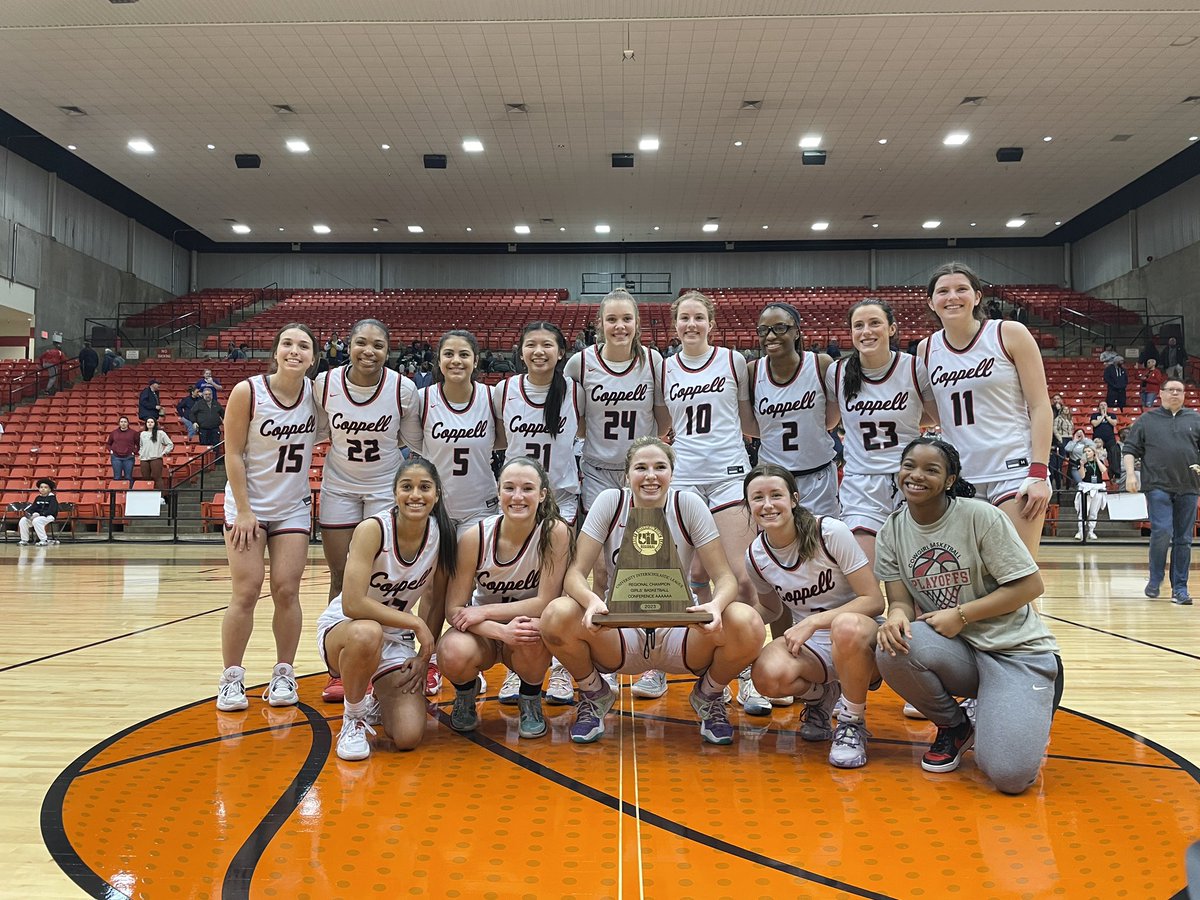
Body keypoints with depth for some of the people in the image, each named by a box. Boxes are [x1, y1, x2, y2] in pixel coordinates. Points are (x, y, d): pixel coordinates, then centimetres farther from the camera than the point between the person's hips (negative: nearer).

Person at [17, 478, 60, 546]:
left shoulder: (52, 498, -6)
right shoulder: (38, 498, 14)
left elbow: (51, 510, -17)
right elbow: (33, 507, 14)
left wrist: (40, 514, -25)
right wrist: (28, 513, -9)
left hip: (49, 516, -7)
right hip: (37, 516, 7)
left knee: (36, 521, -35)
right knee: (23, 520, -11)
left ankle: (44, 540, -28)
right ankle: (24, 540, -3)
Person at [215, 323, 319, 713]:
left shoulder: (317, 392, -5)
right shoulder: (247, 392, -13)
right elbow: (233, 454, -10)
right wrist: (243, 511, -12)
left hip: (293, 508, 3)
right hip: (248, 505, -2)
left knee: (287, 591, 1)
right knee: (246, 593, -4)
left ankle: (283, 675, 14)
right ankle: (232, 678, 9)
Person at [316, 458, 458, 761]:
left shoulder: (442, 535, -9)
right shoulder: (372, 530, -23)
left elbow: (436, 601, 4)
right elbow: (352, 604, -31)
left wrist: (425, 656, -1)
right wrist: (416, 623, -26)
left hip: (396, 639, 4)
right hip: (341, 630, -4)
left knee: (408, 737, -16)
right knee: (367, 633, -42)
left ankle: (376, 704, 21)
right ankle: (353, 716, -12)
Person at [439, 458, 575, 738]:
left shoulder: (555, 533, -19)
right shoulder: (475, 537, -17)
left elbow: (546, 603, -19)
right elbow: (453, 609, -15)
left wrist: (485, 611, -23)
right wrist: (502, 631, -32)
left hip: (528, 634, 0)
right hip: (483, 633, 1)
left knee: (533, 631, -36)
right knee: (455, 653, -33)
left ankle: (530, 699, -1)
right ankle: (466, 693, 7)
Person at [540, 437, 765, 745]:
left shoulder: (688, 505, -8)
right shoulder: (611, 502, -7)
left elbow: (724, 576, -9)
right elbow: (575, 572, -11)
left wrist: (716, 604, -33)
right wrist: (592, 600, -35)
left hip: (679, 633, 0)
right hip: (621, 633, 0)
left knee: (747, 624, -30)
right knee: (557, 616, -30)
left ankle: (708, 697, 6)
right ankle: (594, 696, 4)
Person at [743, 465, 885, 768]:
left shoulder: (830, 532, -15)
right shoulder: (756, 555, -1)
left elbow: (874, 600, -15)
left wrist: (813, 621, -24)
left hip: (859, 639, -3)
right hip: (809, 647, 3)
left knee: (846, 626, -41)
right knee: (768, 674, -32)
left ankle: (853, 723, -13)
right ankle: (821, 695, 6)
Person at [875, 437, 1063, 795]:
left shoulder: (980, 516, -13)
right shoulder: (893, 531, 1)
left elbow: (1030, 585, -12)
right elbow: (901, 600, -1)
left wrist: (960, 614, -19)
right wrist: (897, 615, -27)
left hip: (1016, 648, -4)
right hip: (955, 651, 4)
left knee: (1009, 775, -23)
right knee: (893, 650, -31)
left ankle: (1026, 718, 16)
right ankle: (954, 727, 1)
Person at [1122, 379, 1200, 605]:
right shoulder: (1147, 419, 9)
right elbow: (1131, 449, 7)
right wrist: (1130, 474, -5)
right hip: (1158, 485, -2)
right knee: (1161, 532, -14)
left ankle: (1180, 588, 11)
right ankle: (1155, 580, 5)